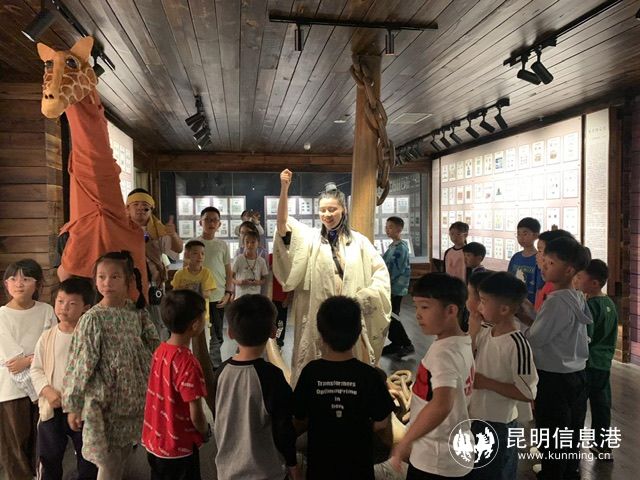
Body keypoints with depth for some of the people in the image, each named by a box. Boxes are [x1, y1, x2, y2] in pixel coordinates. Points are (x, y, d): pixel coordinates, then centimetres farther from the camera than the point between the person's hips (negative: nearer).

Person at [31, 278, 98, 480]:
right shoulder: (47, 336, -2)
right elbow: (36, 369, 3)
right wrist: (47, 390, -12)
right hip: (52, 409, 3)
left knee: (88, 460, 14)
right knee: (48, 460, 18)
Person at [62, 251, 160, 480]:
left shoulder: (137, 312, -1)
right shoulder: (93, 319, -15)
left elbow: (155, 346, 8)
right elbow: (80, 364, -12)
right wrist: (73, 405, -9)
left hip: (134, 399, 4)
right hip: (105, 402, -4)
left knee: (123, 457, 18)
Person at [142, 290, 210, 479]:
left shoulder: (160, 350, -6)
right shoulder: (188, 364, -29)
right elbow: (196, 416, -24)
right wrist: (205, 433, -3)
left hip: (155, 440, 7)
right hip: (178, 447, -7)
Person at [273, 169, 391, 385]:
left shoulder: (358, 241, 4)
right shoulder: (310, 238, 2)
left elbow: (381, 273, 5)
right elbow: (283, 224, -14)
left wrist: (360, 298, -7)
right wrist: (284, 189, -27)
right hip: (316, 317, 0)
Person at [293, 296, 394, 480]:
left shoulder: (311, 372, -17)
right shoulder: (370, 376, -19)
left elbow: (300, 420, -7)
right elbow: (380, 423, -9)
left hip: (320, 464, 1)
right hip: (358, 464, 0)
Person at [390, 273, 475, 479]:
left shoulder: (443, 352, -25)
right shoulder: (463, 344, 2)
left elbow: (441, 405, -38)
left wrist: (404, 442, -28)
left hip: (436, 459, -8)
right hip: (455, 452, 8)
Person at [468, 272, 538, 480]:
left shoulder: (518, 345, -25)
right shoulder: (484, 332, -3)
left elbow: (527, 393, -23)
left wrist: (486, 382, -22)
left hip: (498, 427, -7)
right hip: (475, 419, 7)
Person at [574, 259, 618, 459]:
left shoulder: (589, 306, -21)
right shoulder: (610, 304, 6)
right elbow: (611, 336, 16)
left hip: (587, 364, -8)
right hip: (604, 364, 8)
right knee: (601, 404, 16)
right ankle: (603, 445, 26)